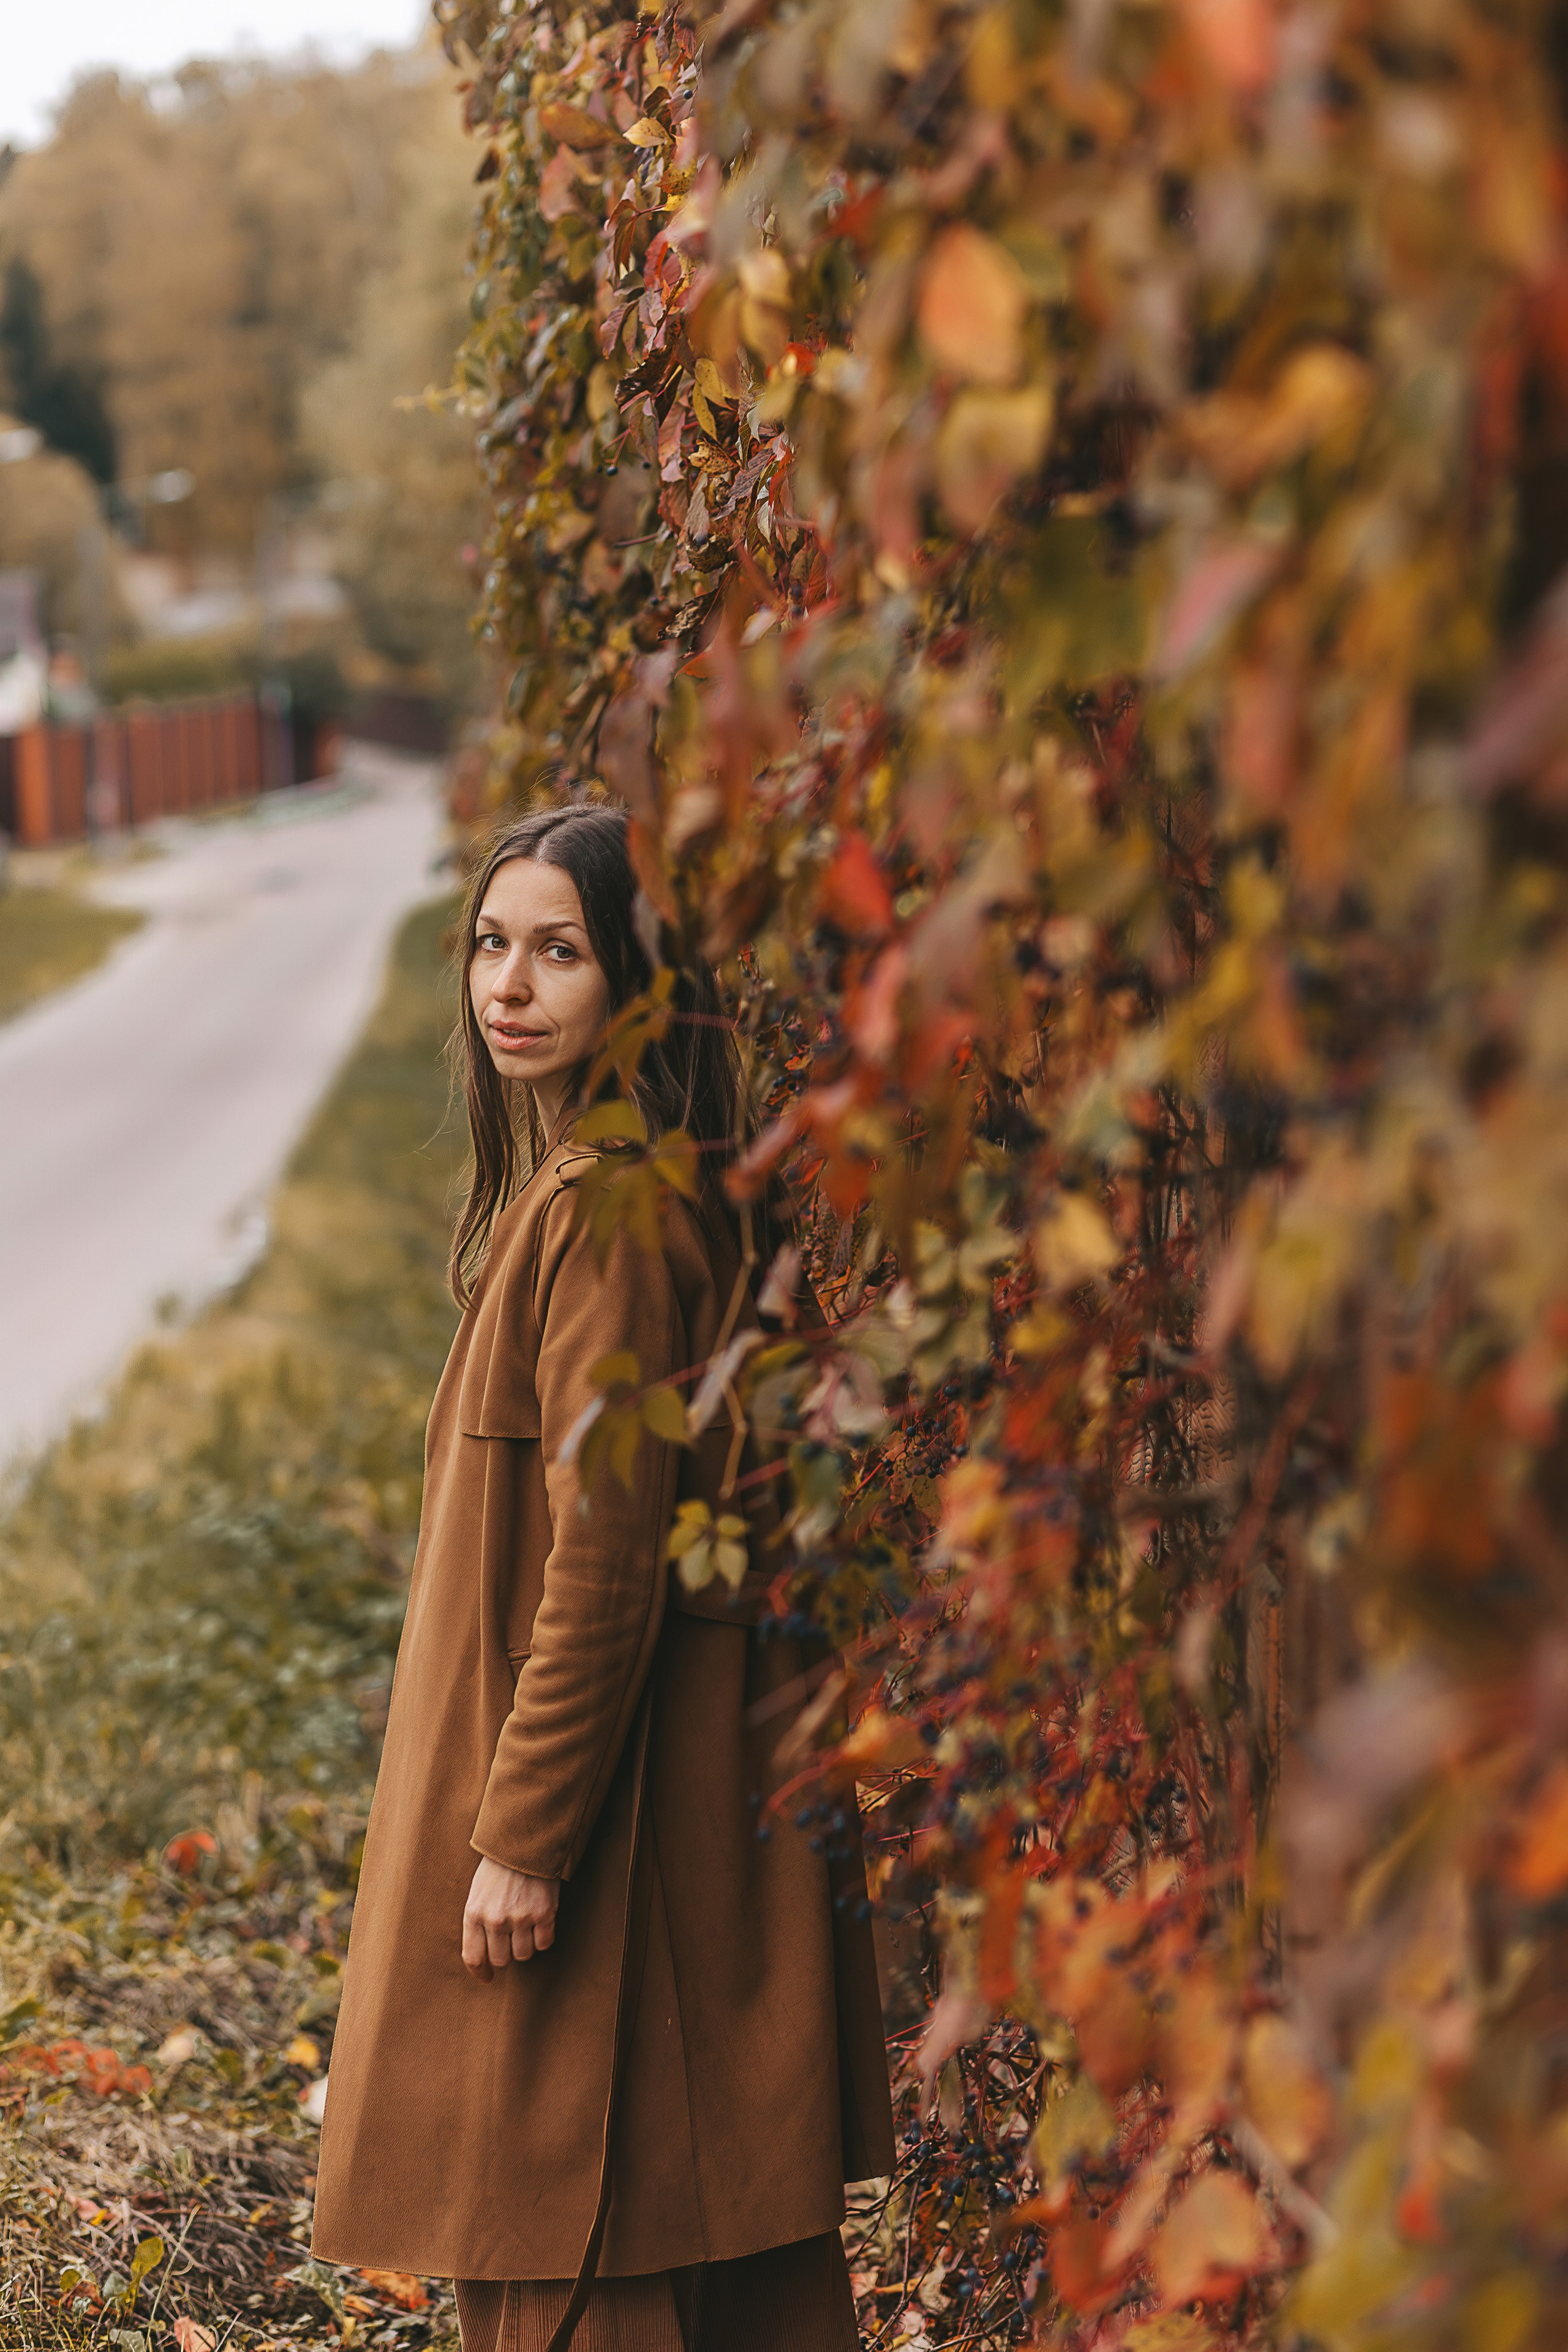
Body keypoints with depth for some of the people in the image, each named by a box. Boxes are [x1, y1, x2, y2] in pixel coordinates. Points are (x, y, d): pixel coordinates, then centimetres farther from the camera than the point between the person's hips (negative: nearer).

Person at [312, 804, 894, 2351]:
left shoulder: (606, 1212, -20)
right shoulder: (680, 1182, 11)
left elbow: (607, 1554, -22)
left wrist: (522, 1832, -19)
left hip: (609, 1800, -10)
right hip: (715, 1780, 10)